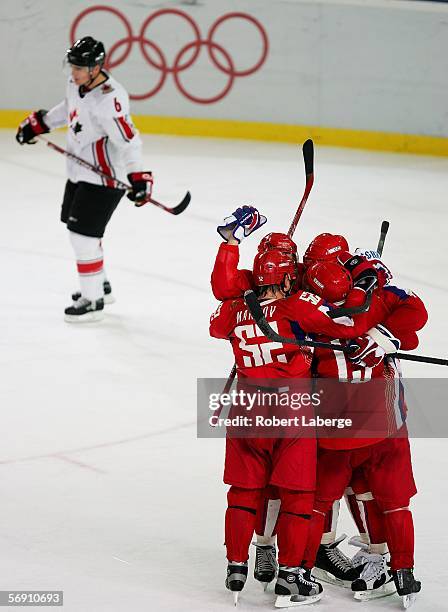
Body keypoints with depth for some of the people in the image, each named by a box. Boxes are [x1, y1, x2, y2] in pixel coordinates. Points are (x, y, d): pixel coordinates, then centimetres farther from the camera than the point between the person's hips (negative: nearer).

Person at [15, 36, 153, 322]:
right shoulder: (77, 84, -1)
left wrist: (139, 176, -36)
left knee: (83, 233, -10)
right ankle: (100, 285, 38)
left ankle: (93, 301, 0)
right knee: (78, 230, 20)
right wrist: (39, 122, 25)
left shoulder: (109, 100, -29)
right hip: (79, 171, 10)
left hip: (104, 178, -10)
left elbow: (128, 140, -30)